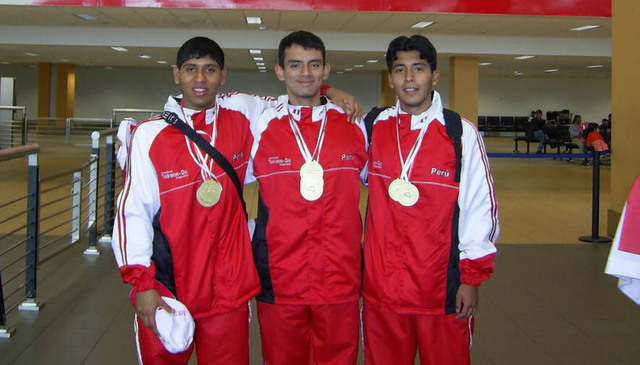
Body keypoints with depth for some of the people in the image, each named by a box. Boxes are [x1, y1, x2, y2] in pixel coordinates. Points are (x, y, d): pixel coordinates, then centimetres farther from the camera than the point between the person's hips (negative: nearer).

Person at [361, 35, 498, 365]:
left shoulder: (462, 133, -3)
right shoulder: (374, 127, 5)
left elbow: (480, 207, -3)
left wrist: (472, 277, -4)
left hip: (443, 288, -2)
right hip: (381, 286, 3)